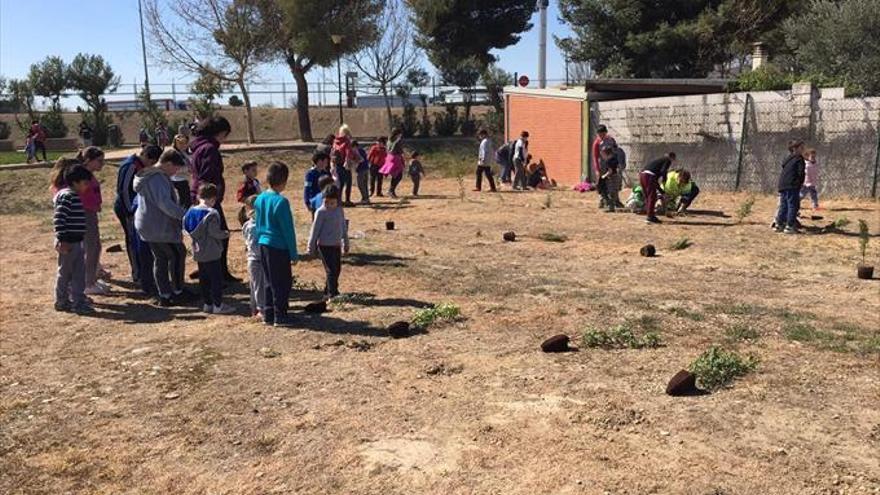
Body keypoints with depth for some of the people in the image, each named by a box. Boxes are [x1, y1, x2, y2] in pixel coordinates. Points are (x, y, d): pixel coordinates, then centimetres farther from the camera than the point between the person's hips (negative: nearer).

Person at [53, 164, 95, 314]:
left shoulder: (75, 195, 13)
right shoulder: (67, 196, -17)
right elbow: (58, 218, -23)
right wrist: (62, 240, -24)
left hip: (76, 241, 9)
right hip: (68, 242, -9)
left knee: (79, 273, 12)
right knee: (65, 273, 3)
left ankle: (78, 300, 20)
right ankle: (62, 302, 15)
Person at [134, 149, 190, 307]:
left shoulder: (147, 176, 16)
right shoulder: (158, 179, -19)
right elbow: (165, 203, -30)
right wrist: (185, 215, -29)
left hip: (146, 226, 10)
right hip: (160, 227, -10)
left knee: (160, 259, 13)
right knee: (177, 255, 2)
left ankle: (164, 296, 17)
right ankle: (177, 293, 8)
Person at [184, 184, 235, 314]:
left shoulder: (191, 211, 5)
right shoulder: (212, 213, -18)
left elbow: (187, 229, 10)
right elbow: (214, 232, -21)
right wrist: (225, 234, -4)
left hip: (198, 252, 8)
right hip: (211, 252, -7)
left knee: (204, 278, 14)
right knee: (216, 278, 0)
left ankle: (207, 303, 21)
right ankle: (218, 305, 3)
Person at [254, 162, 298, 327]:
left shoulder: (260, 198, 5)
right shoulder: (281, 201, -17)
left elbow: (258, 225, 13)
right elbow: (288, 230, -15)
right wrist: (293, 254, -9)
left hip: (263, 245, 8)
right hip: (278, 247, -7)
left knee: (270, 282, 17)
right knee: (283, 283, 3)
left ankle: (268, 315, 21)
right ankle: (280, 317, 7)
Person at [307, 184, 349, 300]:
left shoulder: (340, 211, 6)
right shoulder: (321, 212, -11)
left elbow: (343, 228, 16)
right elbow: (315, 230, -9)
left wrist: (346, 244, 20)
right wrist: (311, 248, -7)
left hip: (336, 245, 7)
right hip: (325, 245, -7)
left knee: (337, 269, 11)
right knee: (331, 270, -8)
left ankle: (327, 291, 24)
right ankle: (332, 294, -2)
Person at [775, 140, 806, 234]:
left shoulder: (788, 159, 19)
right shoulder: (799, 159, -6)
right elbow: (801, 173, -12)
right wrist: (800, 183, 6)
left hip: (782, 185, 8)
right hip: (792, 186, -8)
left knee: (783, 205, 14)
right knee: (793, 205, -4)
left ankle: (779, 225, 16)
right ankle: (789, 226, -6)